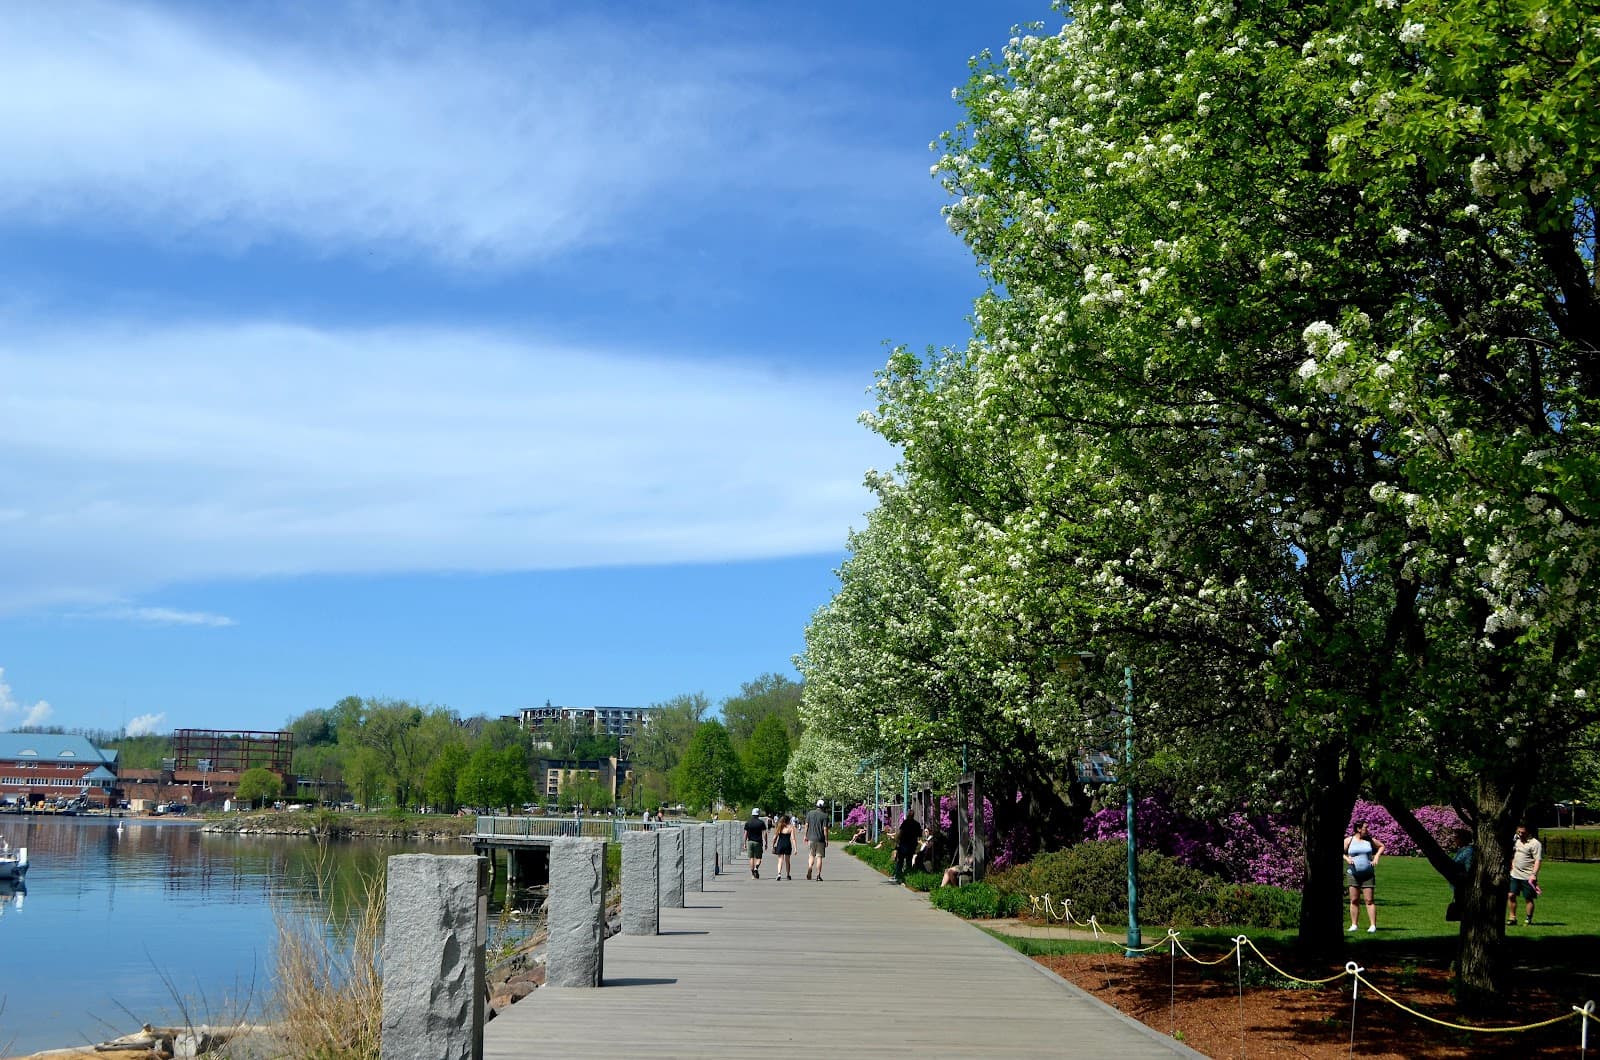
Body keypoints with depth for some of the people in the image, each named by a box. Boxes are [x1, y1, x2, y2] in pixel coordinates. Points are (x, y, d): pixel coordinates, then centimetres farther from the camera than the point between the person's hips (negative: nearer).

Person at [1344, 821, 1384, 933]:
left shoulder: (1369, 840, 5)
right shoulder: (1349, 840, 1)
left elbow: (1381, 846, 19)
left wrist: (1377, 856, 3)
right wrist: (1346, 858, -16)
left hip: (1368, 874, 0)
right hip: (1353, 874, 0)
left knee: (1369, 900, -4)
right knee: (1354, 900, 2)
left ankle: (1373, 925, -5)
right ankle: (1353, 925, 7)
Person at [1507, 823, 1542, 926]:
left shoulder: (1535, 843, -11)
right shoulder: (1516, 839, 11)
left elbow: (1537, 860, -16)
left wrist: (1533, 874, -24)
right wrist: (1512, 865, 23)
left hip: (1528, 877, -6)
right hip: (1515, 875, 6)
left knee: (1529, 898, 2)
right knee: (1511, 895, 0)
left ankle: (1529, 919, 13)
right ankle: (1512, 917, 8)